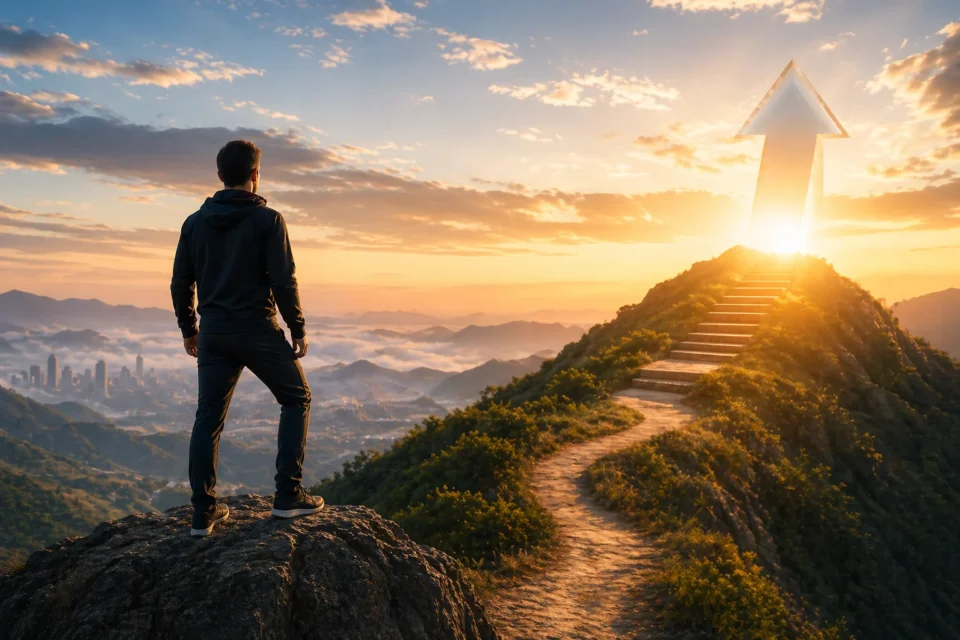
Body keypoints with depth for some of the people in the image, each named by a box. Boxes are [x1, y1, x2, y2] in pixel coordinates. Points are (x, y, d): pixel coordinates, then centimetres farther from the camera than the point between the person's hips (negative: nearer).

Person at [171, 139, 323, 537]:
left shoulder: (195, 222, 7)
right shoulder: (267, 220, -8)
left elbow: (180, 283, 9)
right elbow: (283, 282, -13)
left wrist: (189, 329, 20)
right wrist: (298, 330, -3)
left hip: (213, 334, 5)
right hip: (258, 330, -4)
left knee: (208, 418, 11)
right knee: (297, 400, 13)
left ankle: (203, 513, 15)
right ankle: (288, 497, 8)